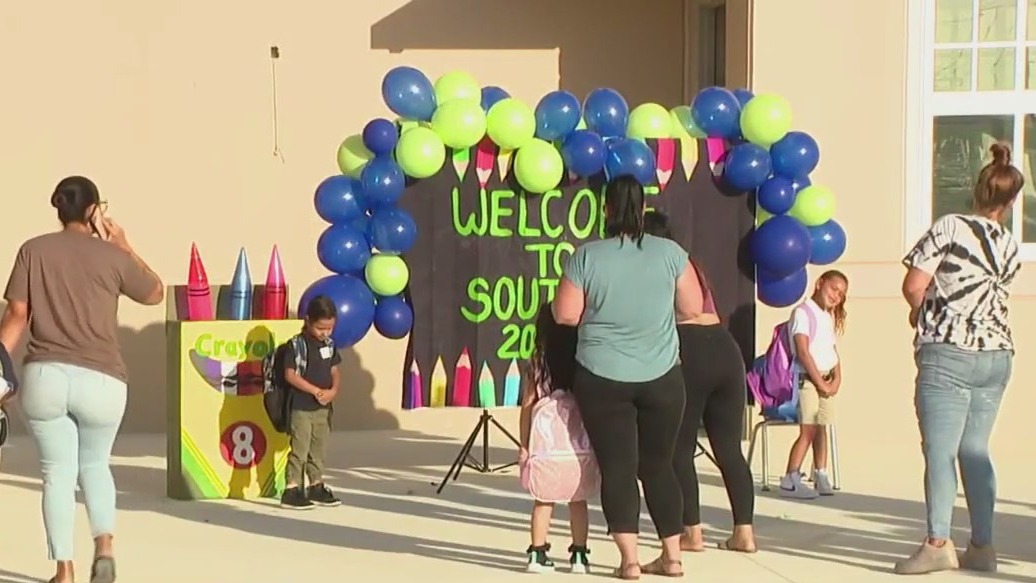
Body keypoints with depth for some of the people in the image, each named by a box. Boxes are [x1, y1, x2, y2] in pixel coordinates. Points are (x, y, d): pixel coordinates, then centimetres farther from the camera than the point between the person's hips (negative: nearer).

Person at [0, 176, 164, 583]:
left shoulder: (34, 250, 4)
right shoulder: (112, 255, 1)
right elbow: (155, 294, 18)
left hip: (44, 377, 0)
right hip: (100, 381, 0)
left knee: (58, 472, 10)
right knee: (95, 465, 20)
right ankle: (104, 546, 1)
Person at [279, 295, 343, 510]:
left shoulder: (329, 345, 8)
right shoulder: (297, 345, -13)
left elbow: (334, 371, 12)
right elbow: (290, 375, -16)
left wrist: (333, 390, -9)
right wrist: (316, 391, -18)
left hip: (323, 407, 7)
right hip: (301, 407, -7)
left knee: (319, 449, 14)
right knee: (299, 450, -5)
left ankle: (316, 487, 25)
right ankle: (291, 490, -1)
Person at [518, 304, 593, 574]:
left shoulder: (537, 364, -2)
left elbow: (528, 405, -1)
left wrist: (524, 444, 5)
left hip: (546, 445, 0)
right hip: (579, 445, 1)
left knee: (543, 501, 8)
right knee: (578, 501, 11)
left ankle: (538, 554, 6)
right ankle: (579, 556, 13)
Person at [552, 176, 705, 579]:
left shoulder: (587, 256, -9)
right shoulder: (669, 252, -4)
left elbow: (565, 315, -7)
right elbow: (693, 308, 1)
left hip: (602, 378, -2)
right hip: (661, 378, 2)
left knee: (617, 467, 2)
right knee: (659, 465, 13)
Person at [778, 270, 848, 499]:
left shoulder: (830, 318, 19)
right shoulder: (803, 312, -7)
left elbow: (833, 351, 15)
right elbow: (803, 352, -14)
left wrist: (837, 379, -1)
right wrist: (820, 382, -15)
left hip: (826, 380, 8)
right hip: (807, 379, -8)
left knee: (822, 429, 8)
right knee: (808, 431, -13)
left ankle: (821, 477, 12)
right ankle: (790, 481, -14)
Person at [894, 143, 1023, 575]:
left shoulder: (951, 227, -6)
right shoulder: (1010, 247, 10)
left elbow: (913, 285, -11)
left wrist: (922, 312, 9)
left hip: (948, 356, -6)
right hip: (996, 356, 6)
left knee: (940, 451, -5)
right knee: (976, 451, 12)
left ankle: (938, 544, -8)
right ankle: (982, 546, 14)